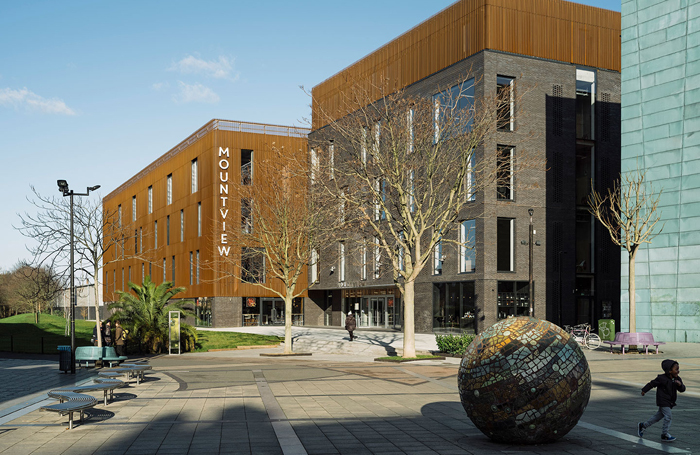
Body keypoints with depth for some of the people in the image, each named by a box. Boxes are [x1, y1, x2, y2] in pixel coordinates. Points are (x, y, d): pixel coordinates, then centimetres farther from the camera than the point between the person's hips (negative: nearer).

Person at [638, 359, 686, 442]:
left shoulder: (677, 379, 4)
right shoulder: (662, 378, -17)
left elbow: (682, 390, 3)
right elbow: (652, 383, -8)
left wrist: (680, 385, -19)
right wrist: (644, 390, 0)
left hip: (669, 402, 8)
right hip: (663, 401, -8)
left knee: (658, 416, 14)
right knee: (668, 417, -12)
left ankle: (643, 425, 27)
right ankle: (664, 435, 0)